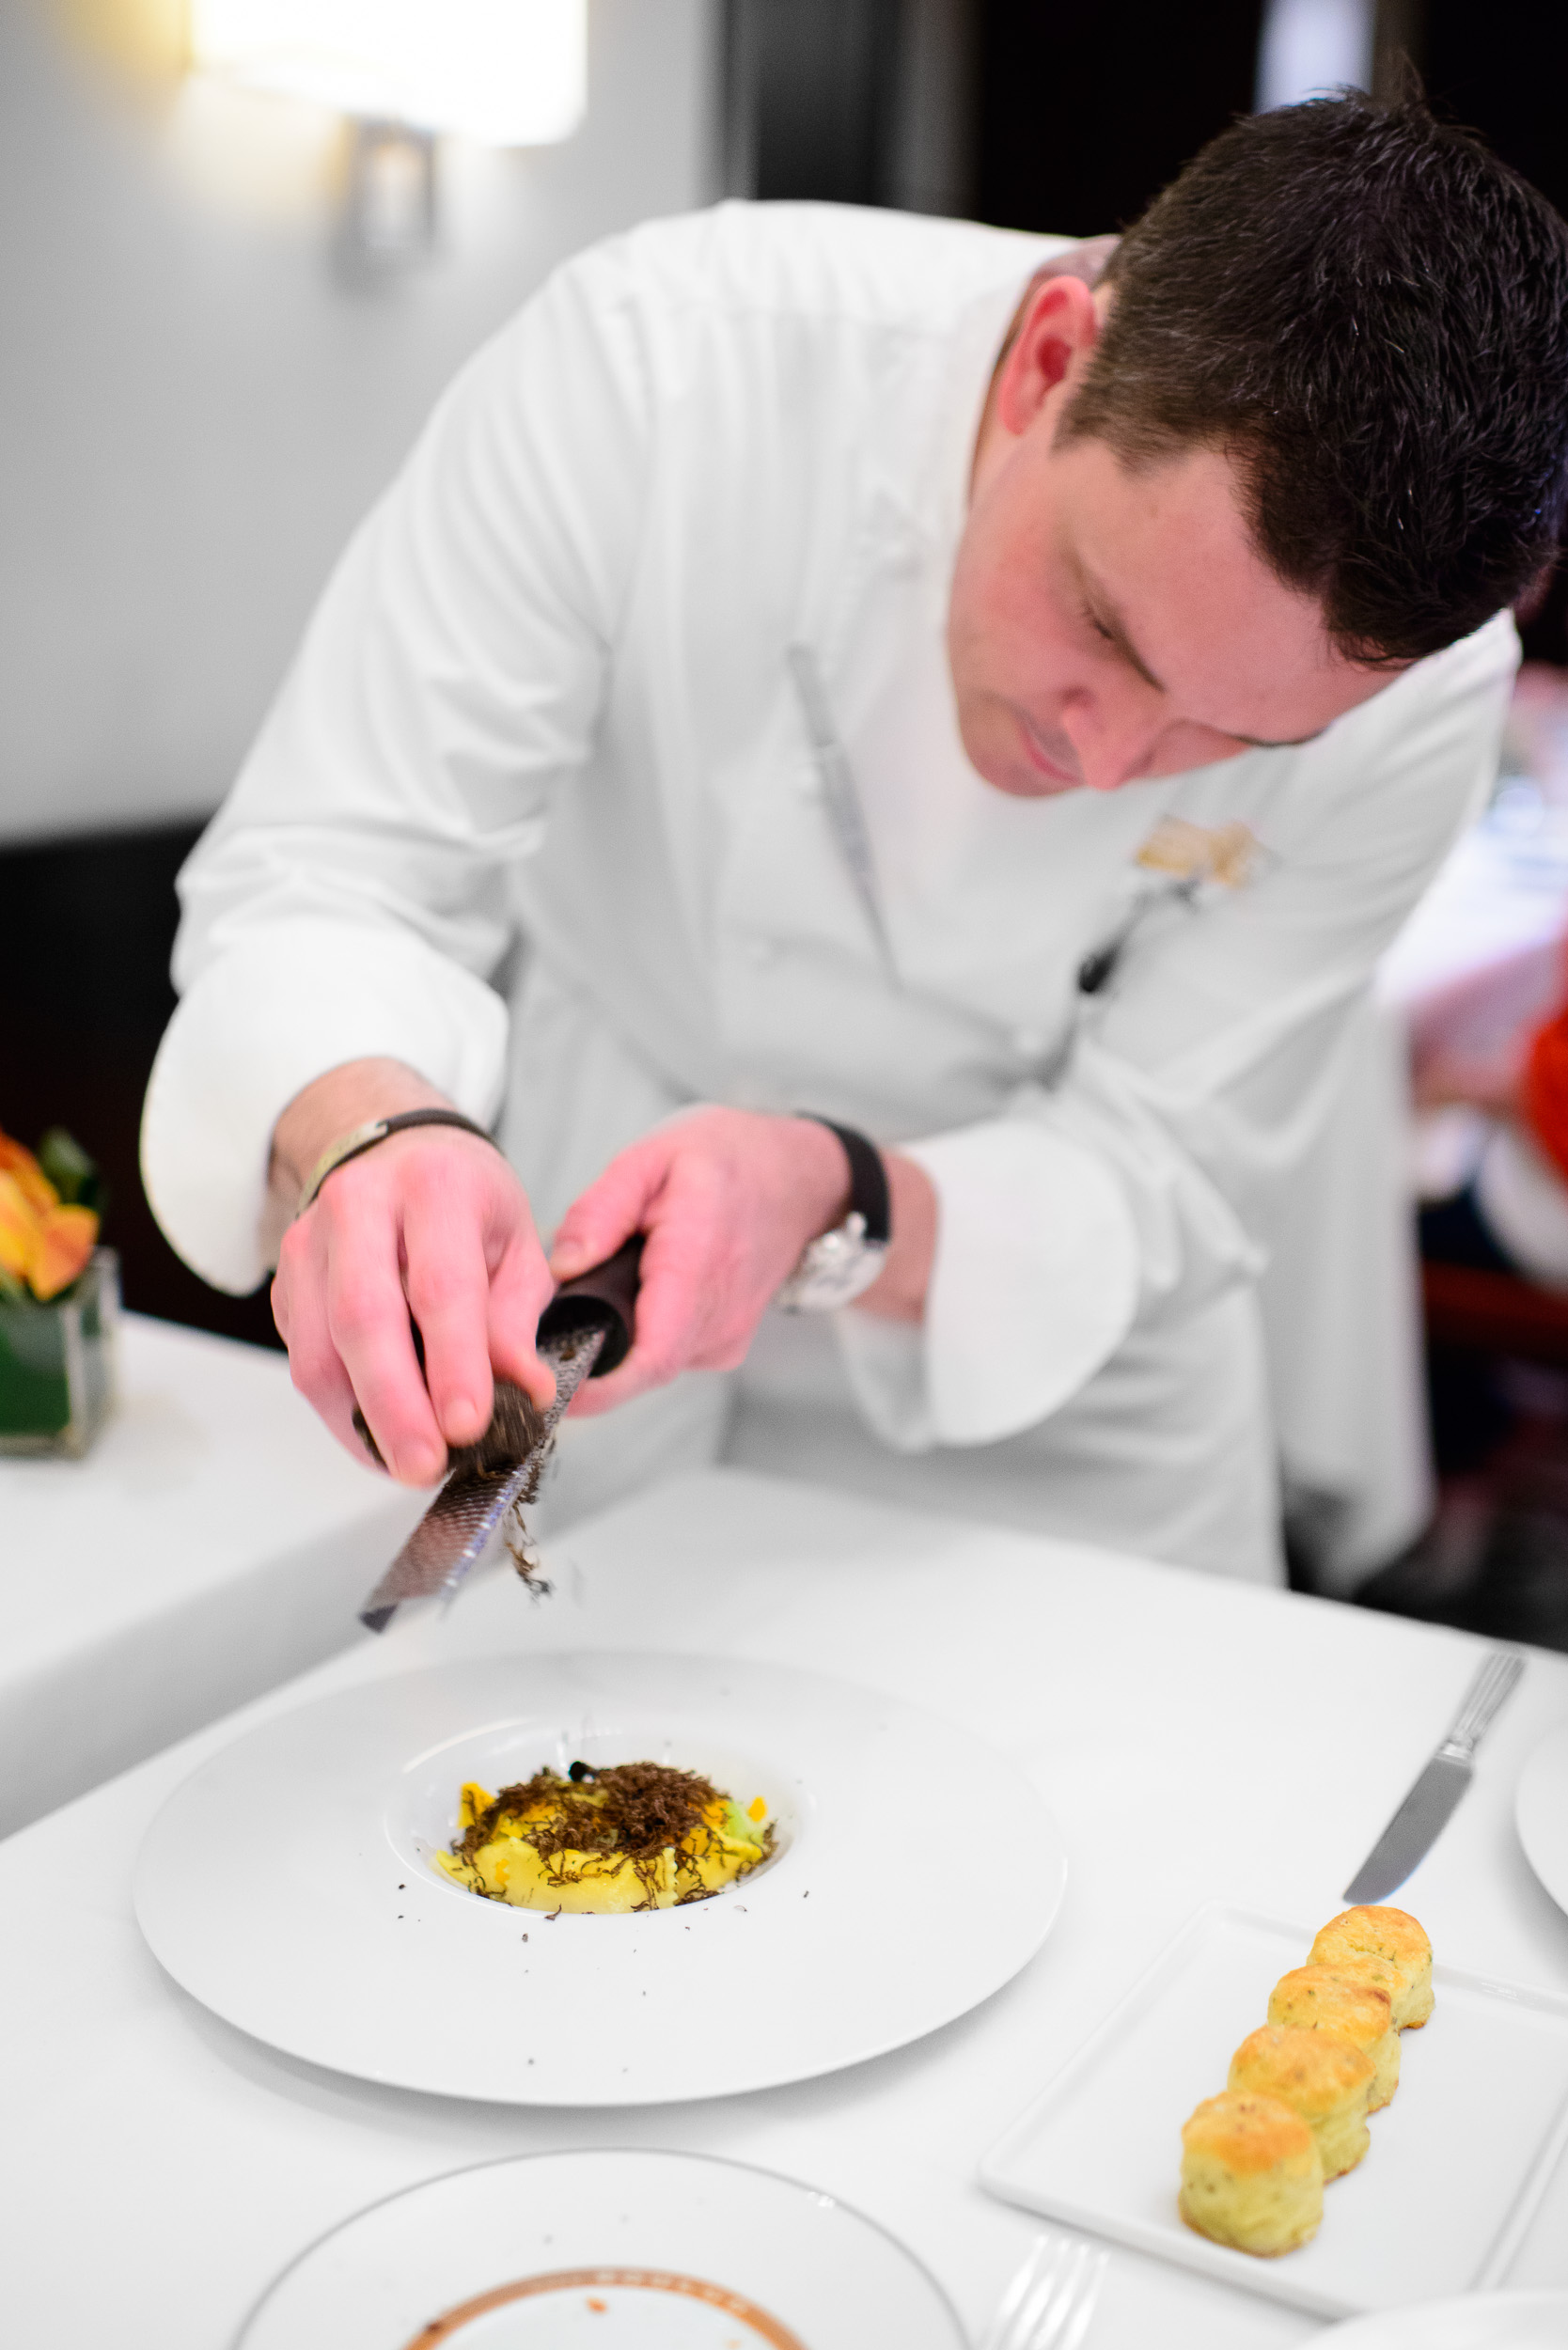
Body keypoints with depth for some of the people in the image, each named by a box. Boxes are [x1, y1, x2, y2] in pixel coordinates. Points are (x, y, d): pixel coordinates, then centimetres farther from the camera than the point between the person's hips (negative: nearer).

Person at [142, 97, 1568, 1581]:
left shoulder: (1408, 687, -27)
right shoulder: (657, 360, -32)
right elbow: (319, 874, -29)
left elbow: (1156, 1177, -22)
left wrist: (835, 1210, -41)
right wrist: (367, 1130, -51)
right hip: (569, 1200, 0)